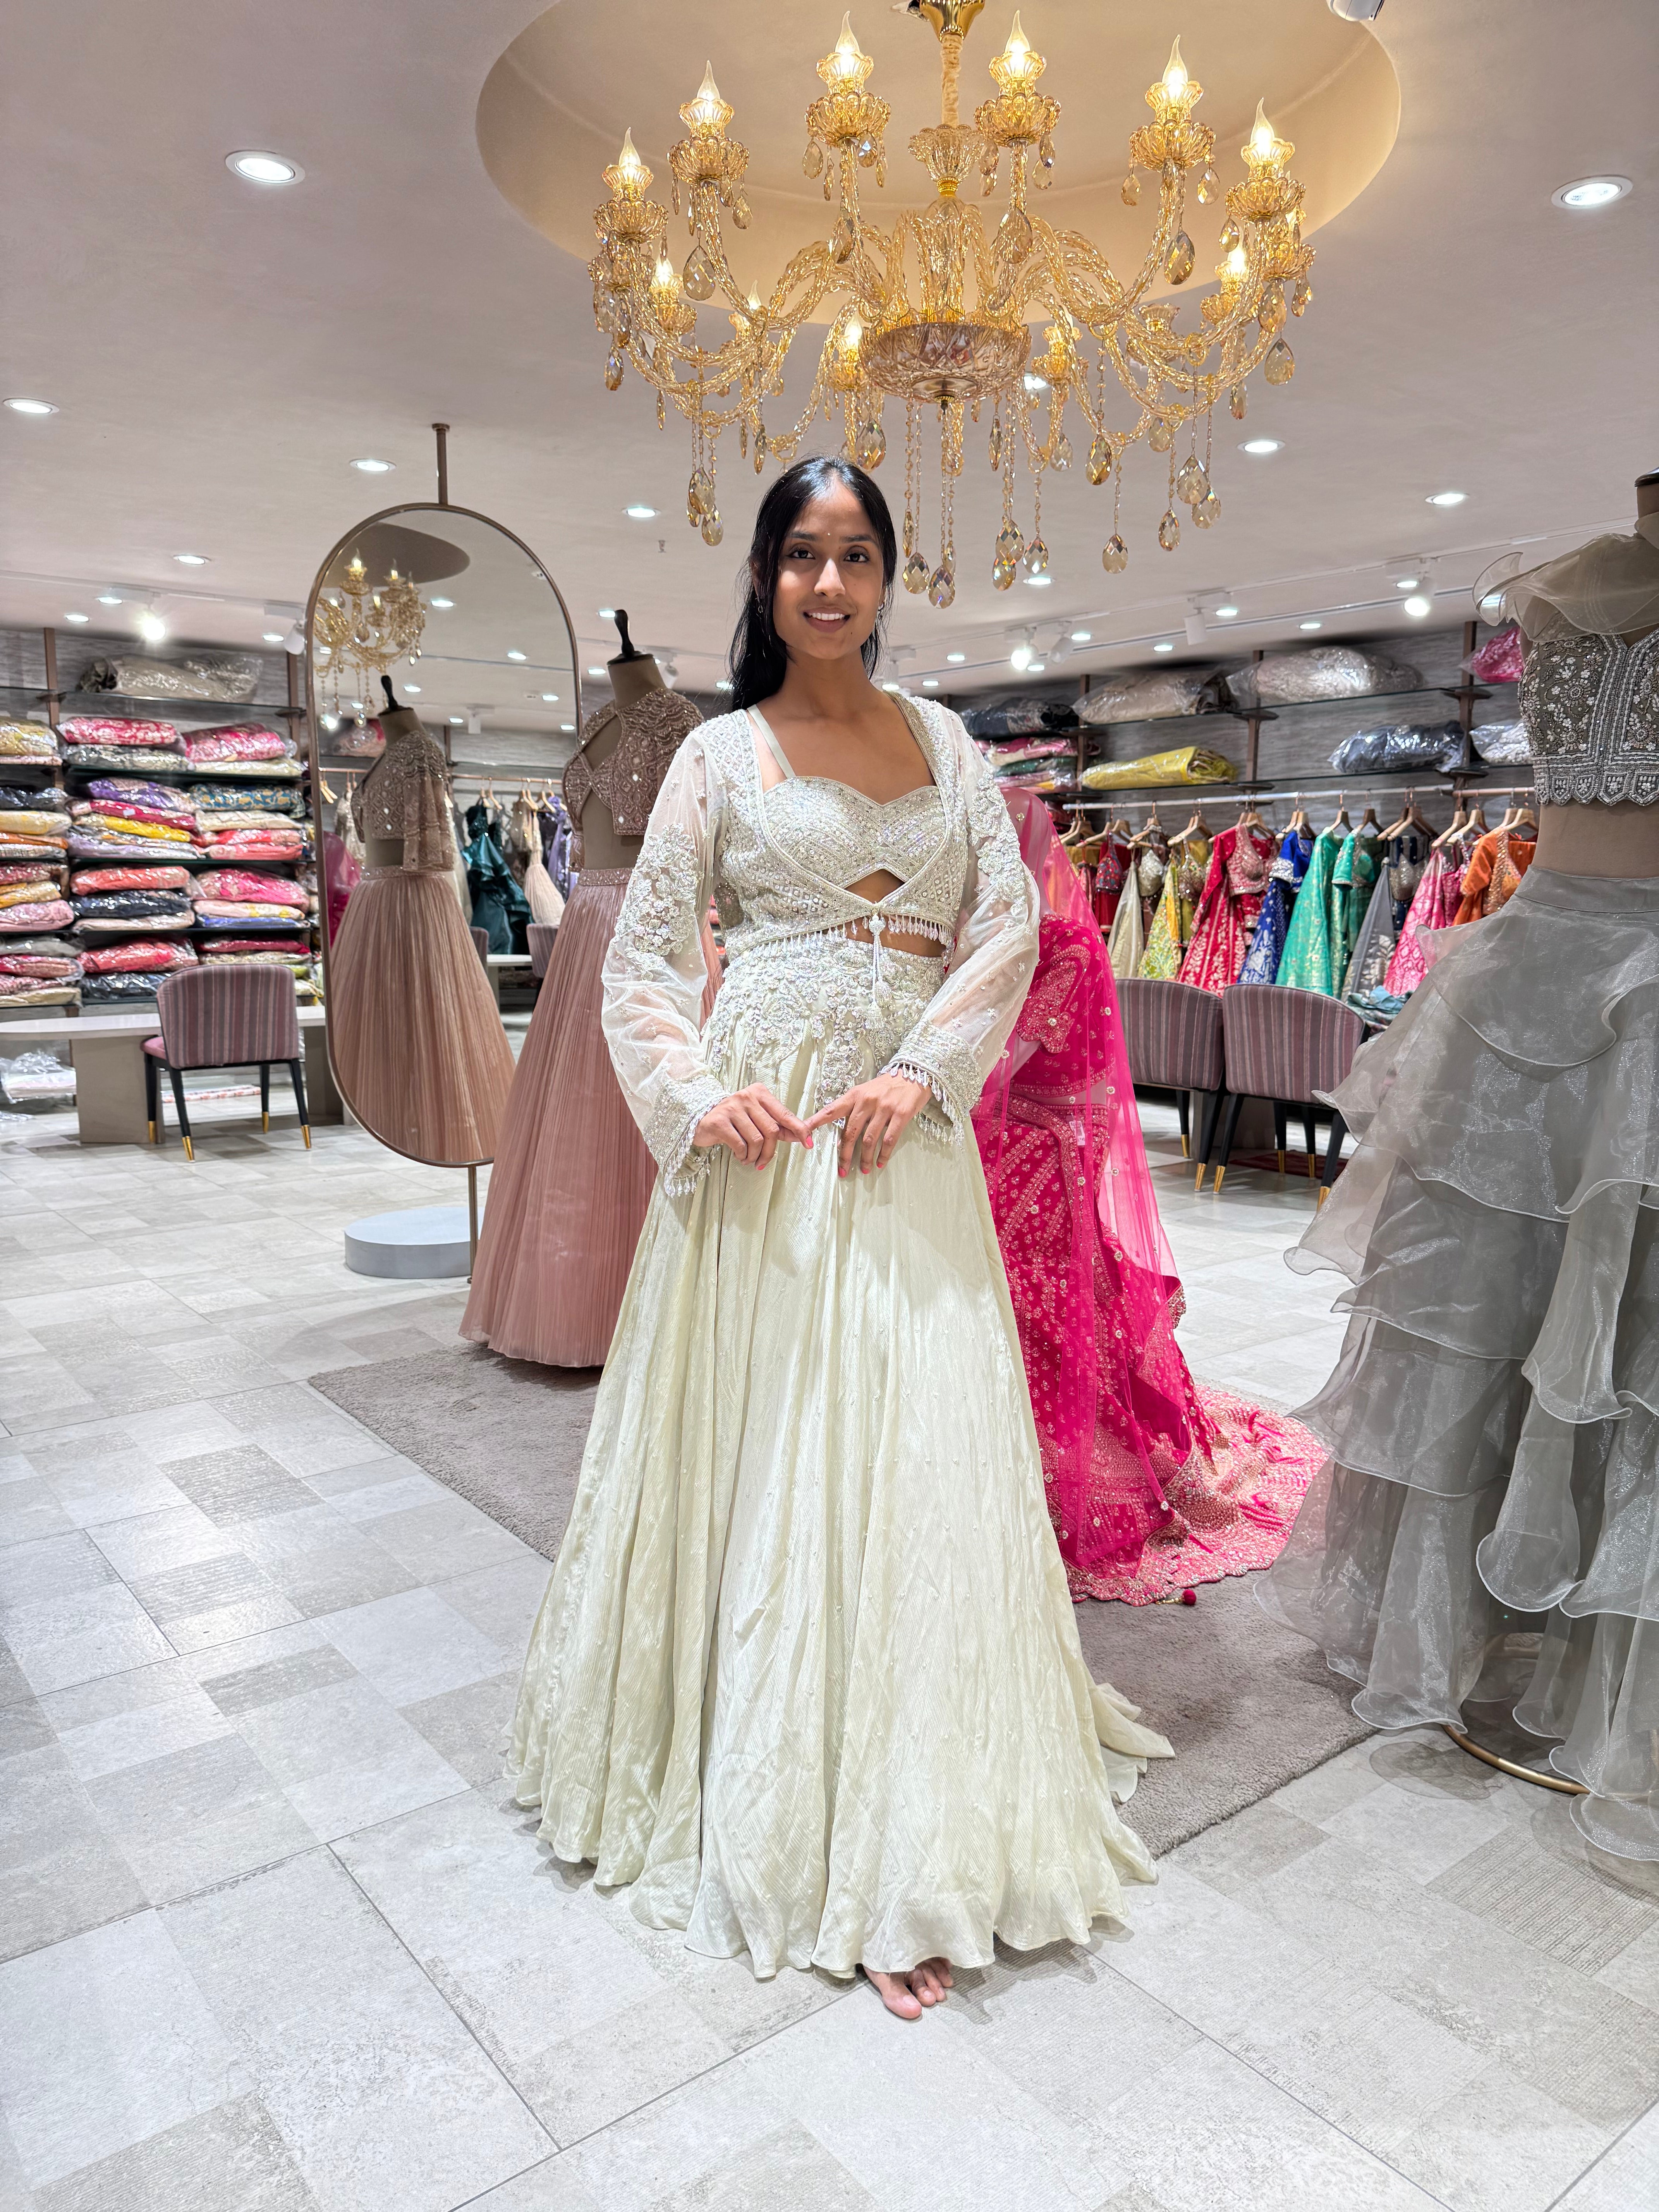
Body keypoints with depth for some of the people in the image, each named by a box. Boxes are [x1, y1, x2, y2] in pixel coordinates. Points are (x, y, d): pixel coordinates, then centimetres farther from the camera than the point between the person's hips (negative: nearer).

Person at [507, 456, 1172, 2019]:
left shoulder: (944, 743, 15)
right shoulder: (720, 752, 7)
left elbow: (1010, 922, 5)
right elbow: (641, 957, 4)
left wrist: (920, 1073, -10)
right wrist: (699, 1092, -14)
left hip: (909, 1129, 2)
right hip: (765, 1125, -2)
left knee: (918, 1444, 2)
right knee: (756, 1436, 3)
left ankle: (907, 1830, 17)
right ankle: (761, 1791, 22)